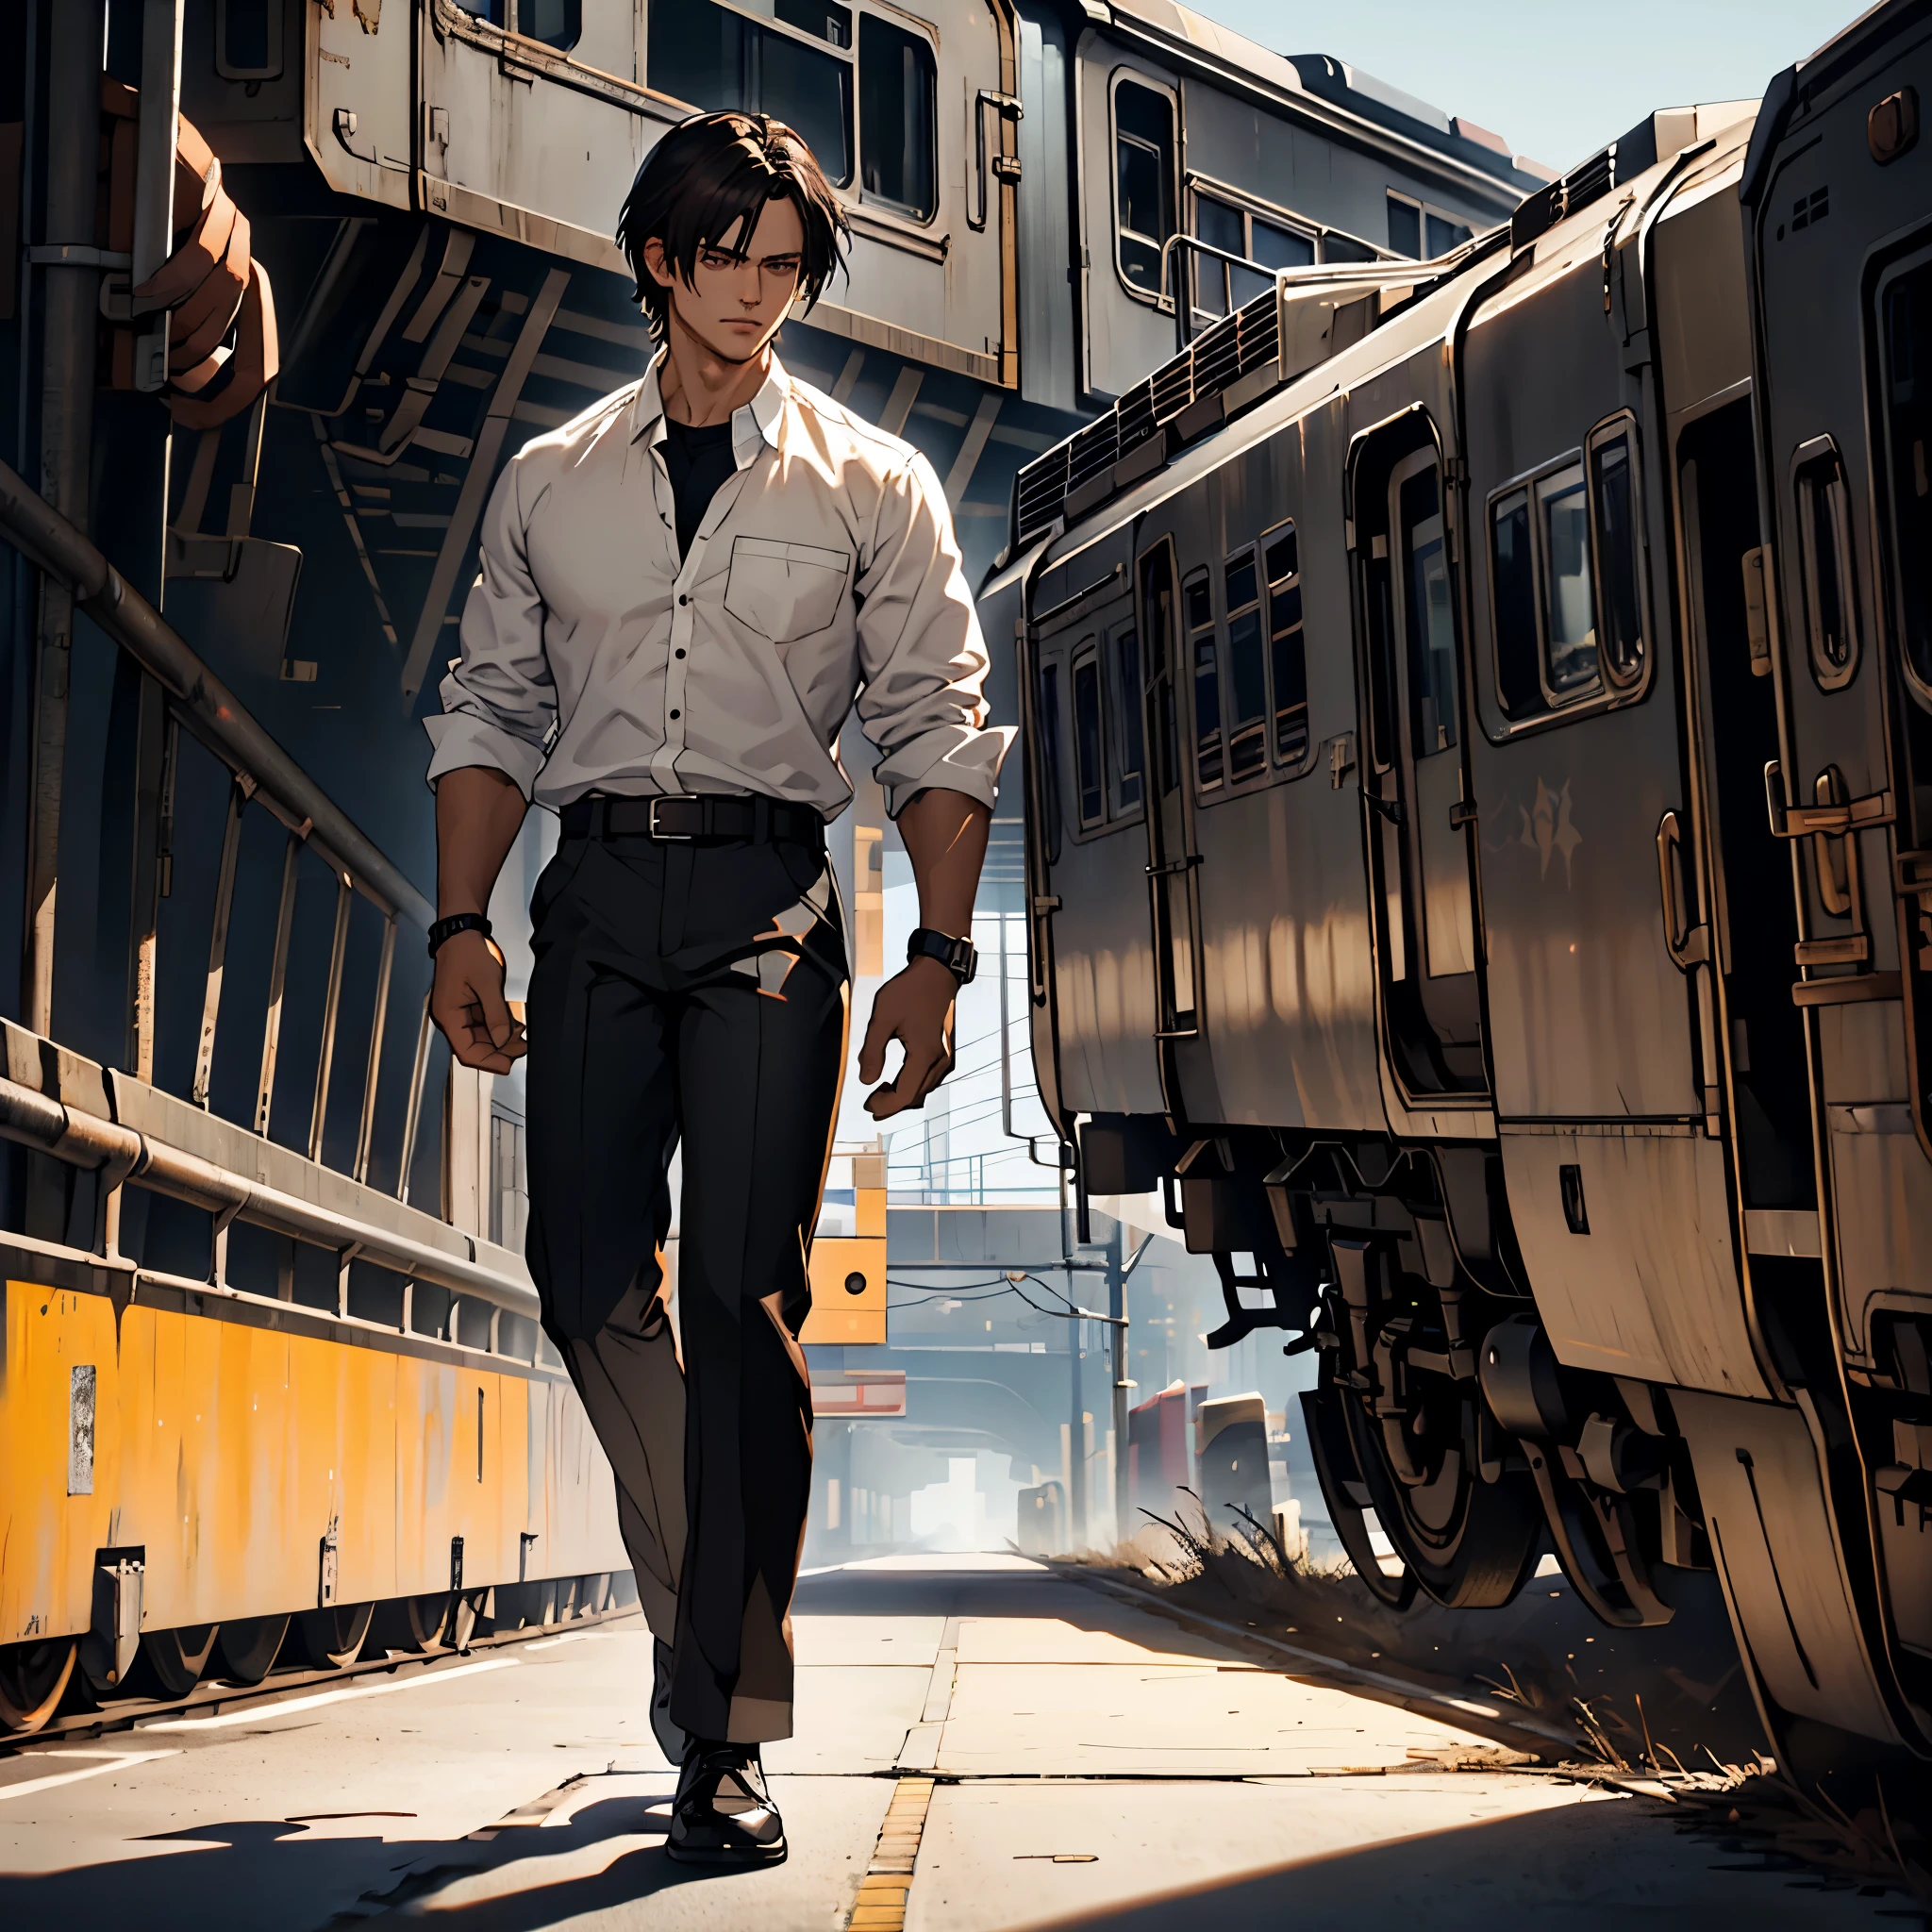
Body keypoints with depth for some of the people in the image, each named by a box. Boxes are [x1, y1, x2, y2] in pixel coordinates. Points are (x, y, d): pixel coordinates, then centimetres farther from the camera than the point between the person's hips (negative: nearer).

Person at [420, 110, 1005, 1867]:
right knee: (587, 1275, -2)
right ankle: (698, 1602, 23)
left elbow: (938, 732, 5)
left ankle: (729, 1731, -4)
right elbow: (492, 712, 14)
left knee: (742, 1295, -9)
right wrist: (461, 922, 2)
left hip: (770, 892, -2)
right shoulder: (552, 483, 15)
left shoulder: (871, 486, 9)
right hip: (595, 889, 3)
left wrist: (938, 956, -6)